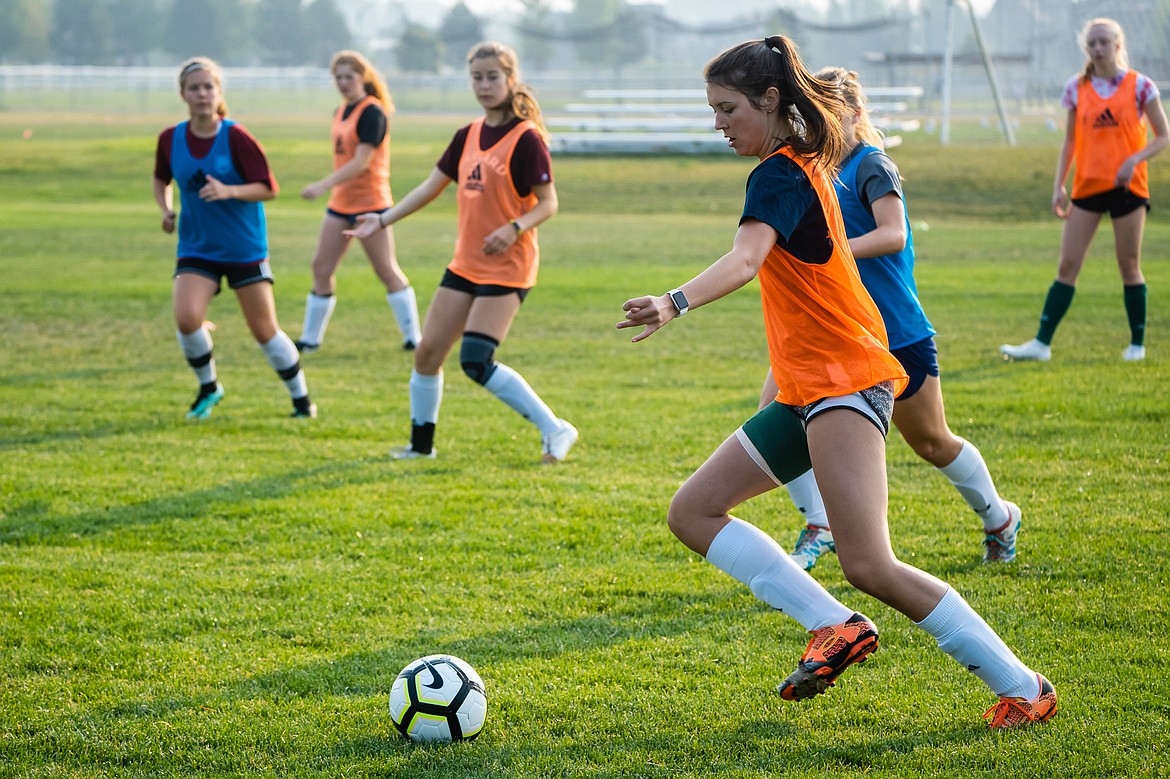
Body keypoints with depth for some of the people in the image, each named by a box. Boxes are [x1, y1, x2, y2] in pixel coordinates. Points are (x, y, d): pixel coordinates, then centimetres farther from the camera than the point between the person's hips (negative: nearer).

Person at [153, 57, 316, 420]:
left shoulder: (236, 138, -13)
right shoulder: (170, 139, -1)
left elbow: (268, 187, -12)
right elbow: (161, 180, 18)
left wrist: (229, 191, -28)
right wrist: (166, 209, 0)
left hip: (245, 248, -2)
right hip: (196, 248, 2)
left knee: (265, 331, 2)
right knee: (186, 317, -19)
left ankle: (301, 397, 23)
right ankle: (208, 387, 8)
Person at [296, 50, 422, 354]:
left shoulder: (372, 112, -14)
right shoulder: (341, 111, 11)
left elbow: (361, 162, -22)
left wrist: (323, 186, -27)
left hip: (370, 203, -8)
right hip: (341, 203, 8)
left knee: (387, 270, -4)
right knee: (321, 267, 5)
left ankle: (413, 337, 3)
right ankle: (310, 339, 12)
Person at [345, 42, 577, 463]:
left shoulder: (526, 139, -13)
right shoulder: (468, 136, 9)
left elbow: (548, 202, -12)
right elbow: (432, 186, 14)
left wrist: (515, 228, -28)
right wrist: (383, 219, 10)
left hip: (507, 266, -8)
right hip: (466, 264, 8)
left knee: (476, 362, -17)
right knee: (427, 352, 7)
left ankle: (555, 430, -9)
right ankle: (421, 443, 22)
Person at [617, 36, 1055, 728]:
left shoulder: (779, 174, -14)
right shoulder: (803, 165, 17)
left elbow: (744, 260, -34)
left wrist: (675, 304, -50)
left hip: (845, 383, -11)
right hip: (807, 390, 11)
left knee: (870, 567, -20)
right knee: (693, 514, 7)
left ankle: (1023, 688, -10)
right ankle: (837, 627, -1)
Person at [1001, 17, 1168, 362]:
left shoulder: (1139, 85, -3)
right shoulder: (1077, 88, 6)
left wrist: (1135, 159, -16)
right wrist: (1059, 185, 5)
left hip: (1127, 186, -3)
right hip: (1087, 187, 3)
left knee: (1129, 267, 3)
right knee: (1067, 266, -1)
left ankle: (1137, 344, 15)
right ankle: (1041, 343, -3)